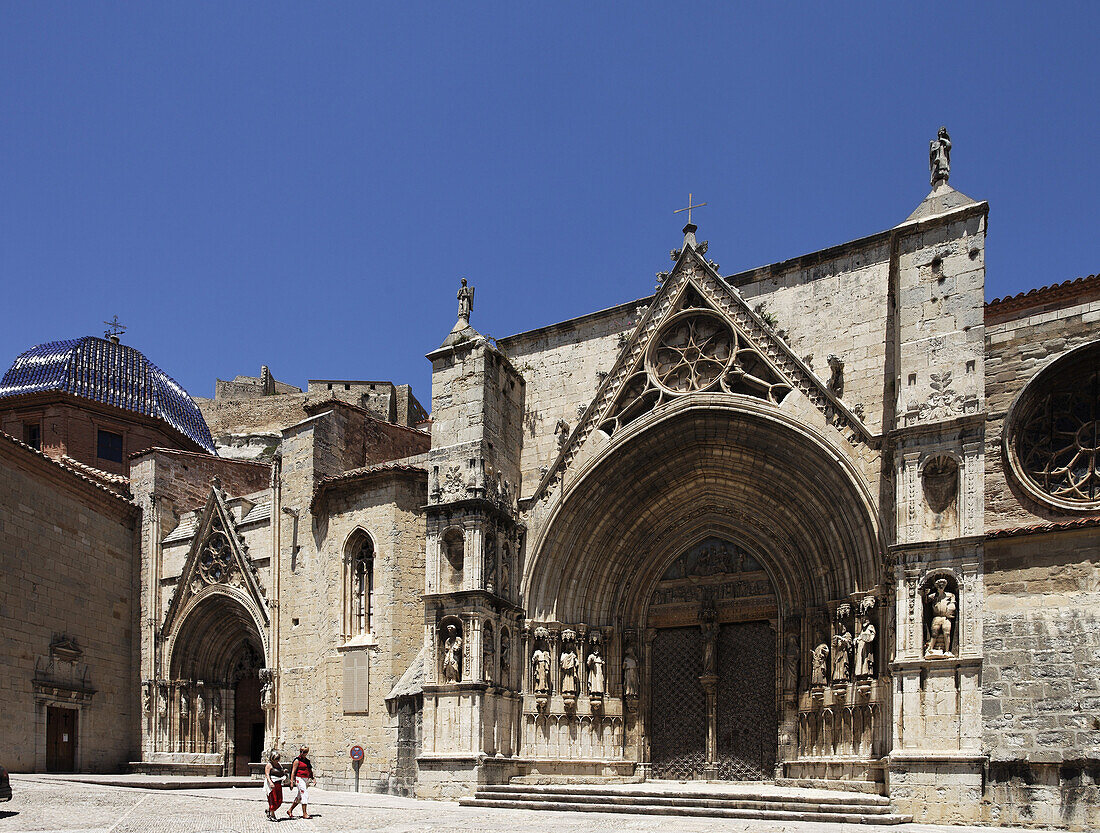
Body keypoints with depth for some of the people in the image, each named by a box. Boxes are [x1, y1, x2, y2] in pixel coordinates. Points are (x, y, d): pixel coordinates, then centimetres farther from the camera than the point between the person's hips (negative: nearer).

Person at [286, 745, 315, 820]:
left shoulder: (307, 760, 16)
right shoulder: (297, 760, -5)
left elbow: (310, 771, 25)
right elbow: (293, 772, -8)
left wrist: (313, 778, 13)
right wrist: (292, 782, -14)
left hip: (306, 780, 8)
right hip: (300, 779, -8)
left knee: (299, 797, 12)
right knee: (304, 796, -12)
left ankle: (290, 811, 24)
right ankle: (304, 814, -9)